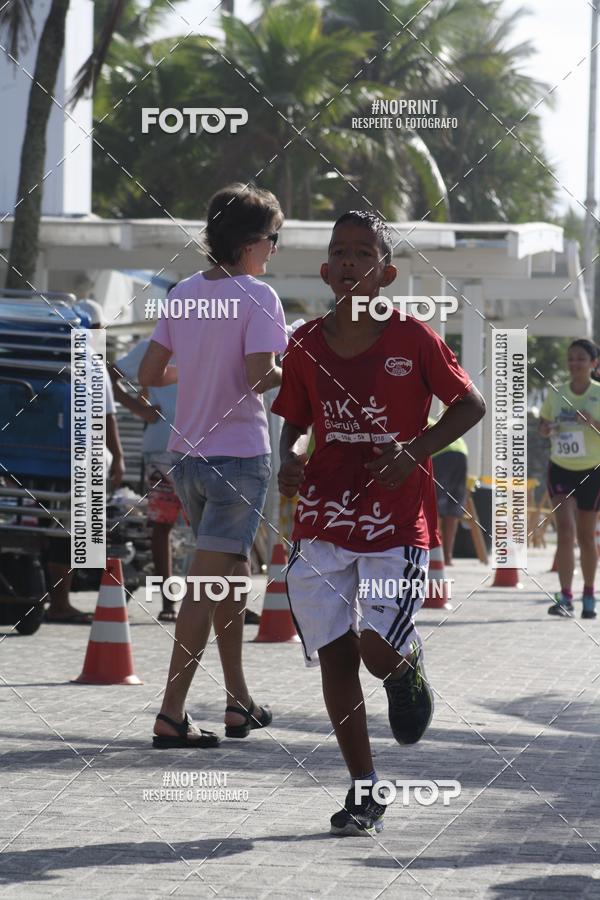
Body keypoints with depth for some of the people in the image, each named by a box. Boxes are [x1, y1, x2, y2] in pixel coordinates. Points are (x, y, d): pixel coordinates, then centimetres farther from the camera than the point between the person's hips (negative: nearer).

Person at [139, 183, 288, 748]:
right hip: (238, 456, -7)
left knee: (233, 572, 21)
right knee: (207, 584, -7)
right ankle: (171, 716, -10)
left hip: (186, 455, 7)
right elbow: (259, 377, -22)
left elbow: (149, 374, 7)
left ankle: (238, 702, 25)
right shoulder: (256, 297, -12)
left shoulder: (183, 293, 7)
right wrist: (289, 373, -1)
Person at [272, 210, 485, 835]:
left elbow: (470, 405, 1)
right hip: (322, 520, 3)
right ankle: (364, 792, 12)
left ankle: (408, 667, 24)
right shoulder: (307, 345, 4)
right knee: (334, 656, 1)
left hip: (397, 523, -3)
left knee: (379, 651, -15)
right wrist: (291, 458, -6)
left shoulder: (413, 339, -5)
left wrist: (415, 451, -12)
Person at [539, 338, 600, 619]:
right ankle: (565, 597, -18)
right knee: (565, 530, -14)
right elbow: (543, 424, 14)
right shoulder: (556, 394, 2)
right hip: (561, 469, 1)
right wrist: (546, 428, -9)